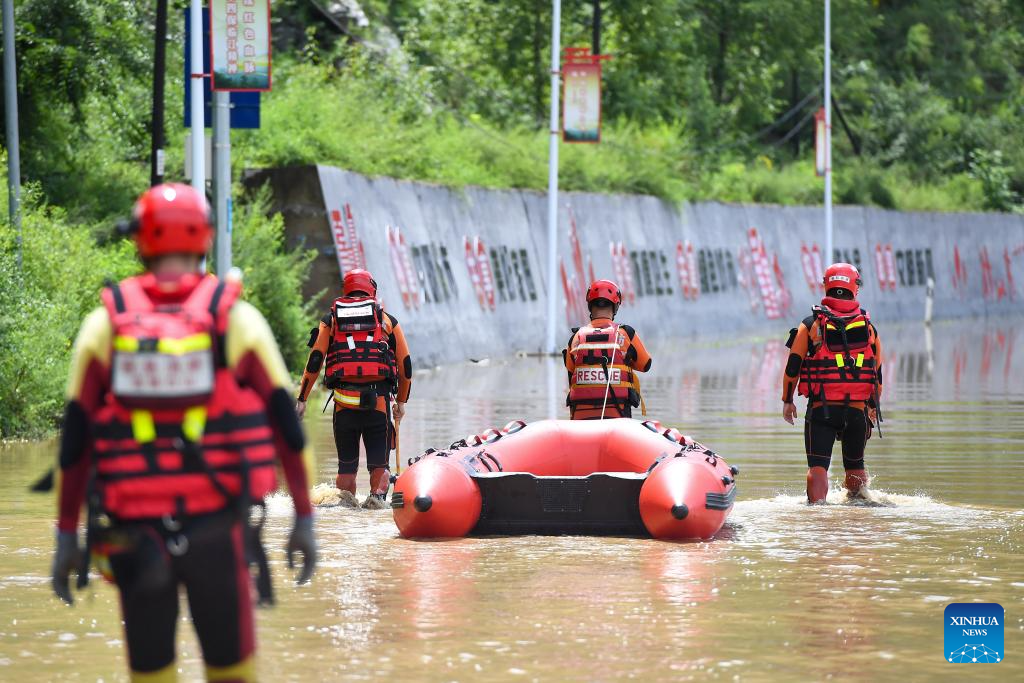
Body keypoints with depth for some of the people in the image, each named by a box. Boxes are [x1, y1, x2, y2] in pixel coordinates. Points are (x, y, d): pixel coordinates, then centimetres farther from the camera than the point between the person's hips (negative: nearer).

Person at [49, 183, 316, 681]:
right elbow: (286, 426, 1)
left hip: (133, 529, 1)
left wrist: (67, 535, 7)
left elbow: (74, 438, 2)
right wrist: (304, 518, 8)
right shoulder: (236, 318, 0)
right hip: (217, 528, -1)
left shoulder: (105, 323, 2)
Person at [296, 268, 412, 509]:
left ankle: (346, 496, -6)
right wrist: (401, 402, 25)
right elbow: (405, 365, 14)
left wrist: (301, 400, 9)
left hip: (344, 402, 1)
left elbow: (314, 362, 4)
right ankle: (378, 494, -20)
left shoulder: (331, 320, 12)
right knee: (379, 462, 4)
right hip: (379, 402, -1)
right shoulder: (388, 320, 12)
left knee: (347, 462, 12)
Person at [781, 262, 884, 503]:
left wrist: (787, 401, 11)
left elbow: (793, 366, 0)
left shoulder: (811, 324, 0)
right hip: (858, 409, 2)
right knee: (855, 465, 18)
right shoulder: (868, 327, 6)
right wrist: (874, 407, 24)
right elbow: (877, 372, 12)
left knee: (818, 466, -4)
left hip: (821, 409, -2)